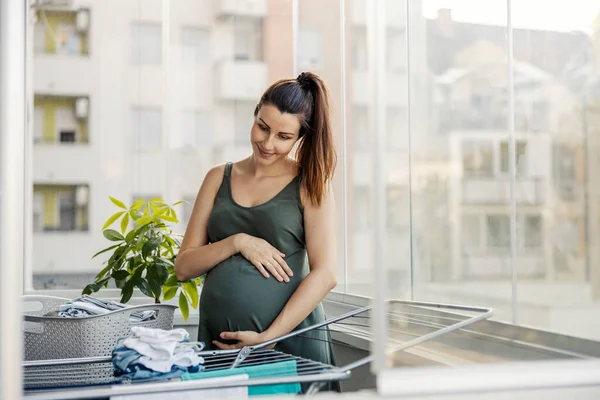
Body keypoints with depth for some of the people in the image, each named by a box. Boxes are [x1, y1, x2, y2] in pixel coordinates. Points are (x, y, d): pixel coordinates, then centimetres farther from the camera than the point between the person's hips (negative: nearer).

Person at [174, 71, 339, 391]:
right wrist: (237, 242, -9)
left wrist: (268, 337, -15)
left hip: (290, 339, -2)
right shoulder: (219, 178, 11)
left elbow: (325, 273, -8)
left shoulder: (311, 184, 1)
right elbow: (183, 267, 7)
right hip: (219, 342, 3)